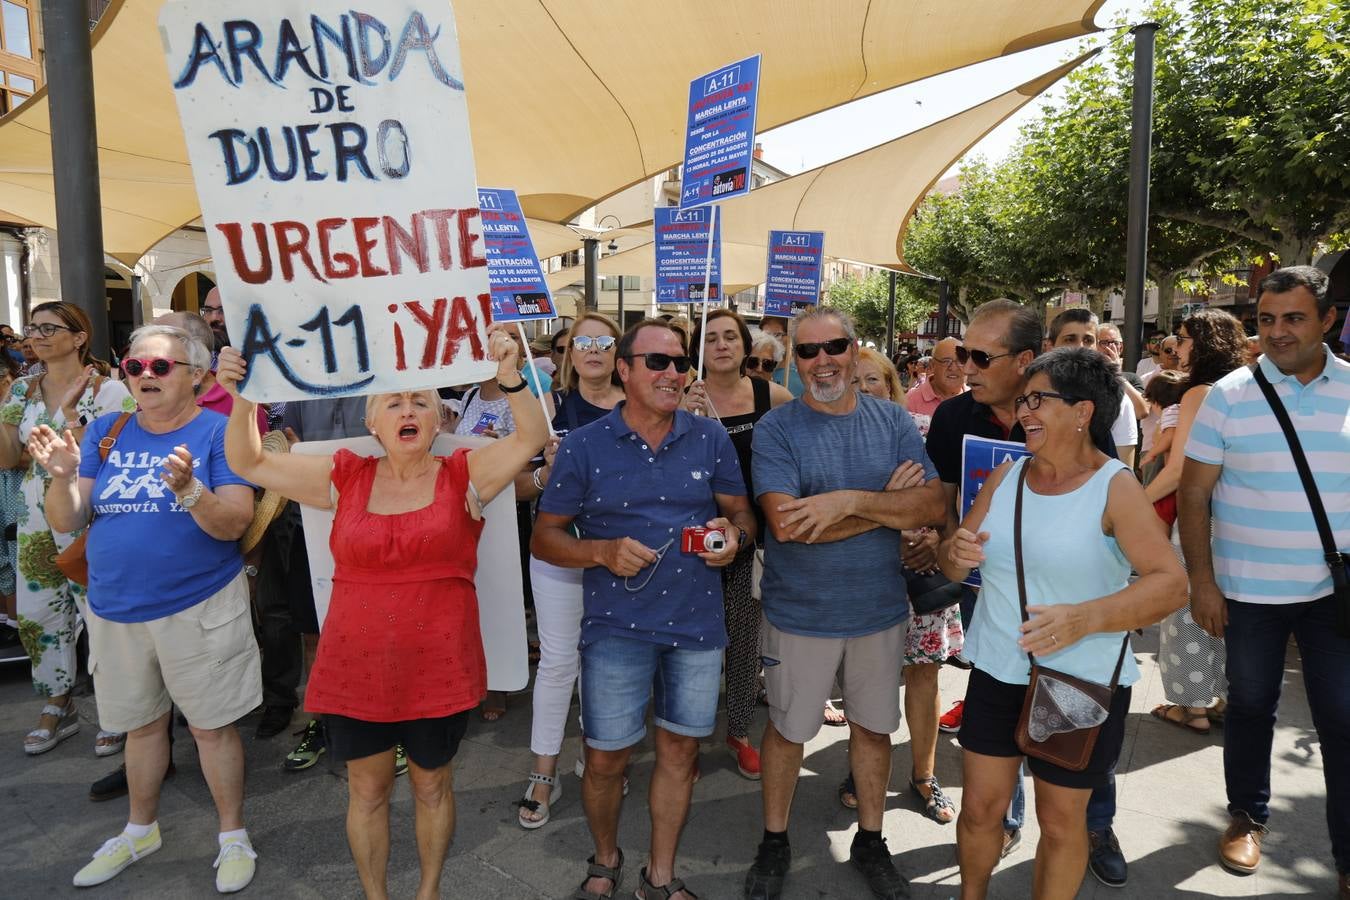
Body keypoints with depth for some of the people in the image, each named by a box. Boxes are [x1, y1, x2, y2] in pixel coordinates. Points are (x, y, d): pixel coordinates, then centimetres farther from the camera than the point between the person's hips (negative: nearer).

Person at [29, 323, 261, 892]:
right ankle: (141, 830, 41)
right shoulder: (105, 432, 4)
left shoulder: (218, 431, -9)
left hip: (199, 608, -4)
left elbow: (233, 524, -17)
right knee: (141, 723, 21)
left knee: (211, 726, 5)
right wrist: (63, 476, -19)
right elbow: (66, 521, 1)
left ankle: (233, 837, 24)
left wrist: (188, 488, -34)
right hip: (115, 611, 5)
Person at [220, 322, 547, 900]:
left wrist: (509, 374, -30)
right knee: (367, 789, 17)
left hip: (439, 668, -1)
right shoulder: (346, 477, 1)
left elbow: (531, 437, -16)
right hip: (356, 667, 2)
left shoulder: (464, 475, -4)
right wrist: (242, 399, -13)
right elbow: (249, 463, 3)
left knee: (431, 785, 18)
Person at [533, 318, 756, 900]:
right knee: (605, 758, 7)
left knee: (680, 749, 13)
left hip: (697, 623, 2)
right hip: (617, 627, -2)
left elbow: (741, 512, 10)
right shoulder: (583, 446, -6)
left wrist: (735, 535, -14)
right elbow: (545, 538, -2)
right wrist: (604, 552, -20)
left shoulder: (710, 439, 1)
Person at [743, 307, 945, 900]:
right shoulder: (776, 429, -13)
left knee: (874, 727, 19)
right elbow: (788, 523, -25)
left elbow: (933, 506, -13)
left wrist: (853, 501, -27)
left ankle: (870, 841, 42)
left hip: (879, 608, 3)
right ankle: (774, 841, 37)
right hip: (800, 613, -3)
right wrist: (888, 505, -18)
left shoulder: (893, 422, -3)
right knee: (787, 729, 14)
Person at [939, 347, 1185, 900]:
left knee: (1061, 822, 11)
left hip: (1081, 685, -4)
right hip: (996, 674, 4)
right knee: (980, 808, 12)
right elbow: (953, 566, 8)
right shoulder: (1005, 478, 3)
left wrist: (1085, 617, -32)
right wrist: (956, 554, -17)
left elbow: (1171, 583, -18)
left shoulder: (1115, 487, -11)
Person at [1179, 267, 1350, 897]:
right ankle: (1247, 817, 35)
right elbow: (1194, 494, -4)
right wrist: (1201, 581, -7)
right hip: (1249, 590, -1)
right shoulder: (1229, 395, -5)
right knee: (1250, 707, 14)